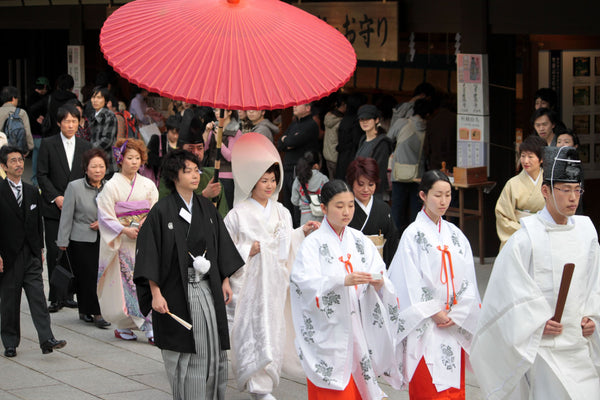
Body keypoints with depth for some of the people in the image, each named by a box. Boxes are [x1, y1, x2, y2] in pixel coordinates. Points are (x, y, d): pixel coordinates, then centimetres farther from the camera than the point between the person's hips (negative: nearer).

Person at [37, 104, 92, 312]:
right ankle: (55, 297, 1)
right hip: (53, 208, -2)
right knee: (54, 251, -4)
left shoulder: (85, 147, 8)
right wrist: (56, 197, -11)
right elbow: (42, 175, -1)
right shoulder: (48, 144, 1)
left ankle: (68, 294, 11)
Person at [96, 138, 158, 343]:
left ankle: (150, 327, -7)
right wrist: (125, 230, -13)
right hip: (123, 242, -3)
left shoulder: (148, 185, 9)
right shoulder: (112, 186, -2)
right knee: (125, 281, -3)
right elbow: (106, 216, -4)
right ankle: (124, 325, 10)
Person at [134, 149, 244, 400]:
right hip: (177, 292, -4)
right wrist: (156, 294, -15)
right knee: (183, 353, 2)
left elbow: (222, 247, 15)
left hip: (207, 289, 5)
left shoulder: (207, 208, 8)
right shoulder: (162, 211, -8)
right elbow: (150, 254, -10)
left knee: (213, 349, 4)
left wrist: (225, 281, 10)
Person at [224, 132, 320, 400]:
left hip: (275, 282, 4)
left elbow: (287, 248, 15)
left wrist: (302, 233, 0)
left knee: (273, 329, 4)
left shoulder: (282, 213, 11)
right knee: (252, 329, -9)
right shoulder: (239, 214, -2)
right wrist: (247, 252, -14)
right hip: (249, 283, -4)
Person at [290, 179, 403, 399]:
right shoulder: (313, 243, -5)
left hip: (357, 328, 4)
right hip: (327, 333, -4)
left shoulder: (360, 241, 9)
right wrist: (343, 281, -32)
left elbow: (379, 272, 3)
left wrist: (379, 282, -21)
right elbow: (305, 282, -19)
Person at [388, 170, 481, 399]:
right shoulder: (413, 234, -5)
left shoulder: (455, 235, 10)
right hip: (425, 325, -5)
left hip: (455, 325, 5)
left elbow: (467, 279, 7)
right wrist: (435, 312, -10)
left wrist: (456, 315, -4)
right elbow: (411, 283, -9)